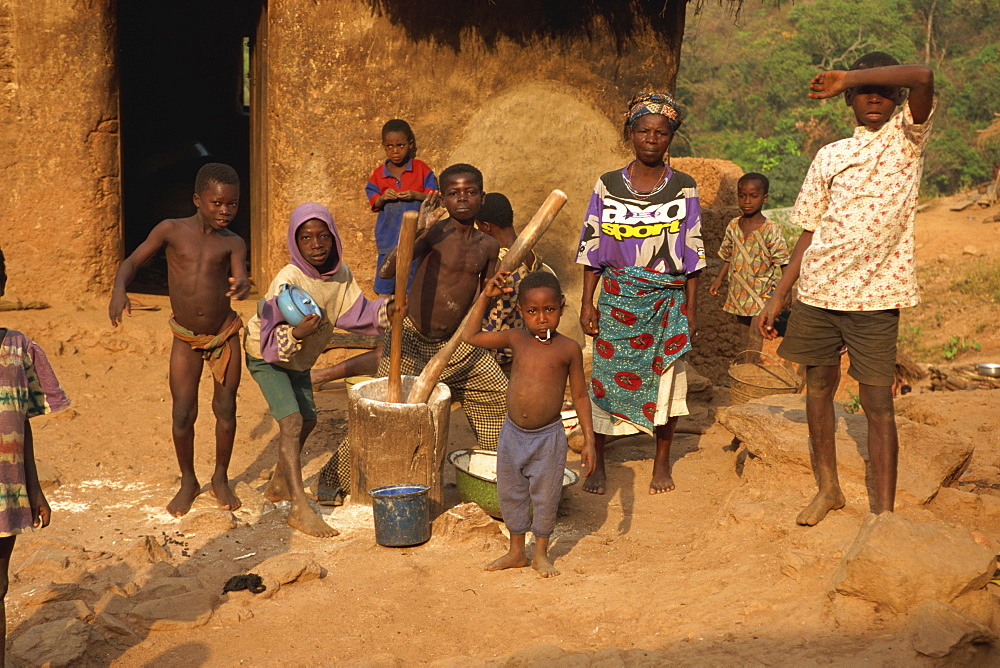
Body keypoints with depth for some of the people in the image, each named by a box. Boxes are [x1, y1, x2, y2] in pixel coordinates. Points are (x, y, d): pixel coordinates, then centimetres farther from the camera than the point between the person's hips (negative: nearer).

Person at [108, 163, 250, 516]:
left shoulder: (233, 244, -7)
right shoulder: (172, 230, -9)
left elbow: (240, 277, -22)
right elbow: (132, 262, -7)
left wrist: (242, 285, -48)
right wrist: (118, 290, -27)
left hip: (224, 334, 1)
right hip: (186, 339, 0)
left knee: (225, 409, 5)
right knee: (183, 414, -1)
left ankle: (220, 478, 26)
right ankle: (188, 481, 21)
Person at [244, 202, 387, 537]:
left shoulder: (341, 274, -14)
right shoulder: (288, 280, -34)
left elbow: (355, 314, -6)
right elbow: (271, 340, -36)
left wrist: (387, 308, -22)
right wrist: (296, 333, -55)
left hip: (299, 358, 8)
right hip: (266, 357, -8)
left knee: (307, 421, 19)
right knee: (291, 422, -21)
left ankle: (279, 485, 40)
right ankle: (300, 509, -22)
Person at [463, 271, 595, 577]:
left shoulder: (568, 349, -9)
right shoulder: (516, 339, -1)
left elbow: (580, 396, -2)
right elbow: (470, 336, 9)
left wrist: (588, 440, -5)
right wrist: (486, 296, 1)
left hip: (548, 437, -3)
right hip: (513, 434, 3)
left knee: (545, 497, 10)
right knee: (510, 494, 15)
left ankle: (541, 554, 30)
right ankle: (516, 552, 34)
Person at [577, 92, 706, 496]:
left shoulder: (683, 188, 0)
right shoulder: (608, 186, 1)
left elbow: (692, 253, 3)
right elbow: (592, 249, 3)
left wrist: (690, 309, 0)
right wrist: (587, 303, -1)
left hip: (668, 300, 0)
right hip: (617, 299, 0)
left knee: (665, 378, 6)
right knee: (606, 377, 2)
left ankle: (662, 462, 24)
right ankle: (597, 463, 17)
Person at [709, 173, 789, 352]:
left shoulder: (770, 230, -10)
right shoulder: (733, 226, 5)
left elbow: (783, 263, -10)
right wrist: (719, 280, 8)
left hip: (762, 295, -5)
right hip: (738, 295, 5)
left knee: (755, 340, -12)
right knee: (747, 341, 12)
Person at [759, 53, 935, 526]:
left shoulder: (906, 137, 3)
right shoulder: (830, 156, 13)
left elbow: (923, 78, -17)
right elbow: (810, 231, 13)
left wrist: (847, 76, -13)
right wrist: (780, 295, 9)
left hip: (875, 292, -4)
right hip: (818, 288, 4)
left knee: (878, 402, -5)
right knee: (819, 385, 12)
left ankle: (884, 514, -2)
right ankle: (828, 488, 28)